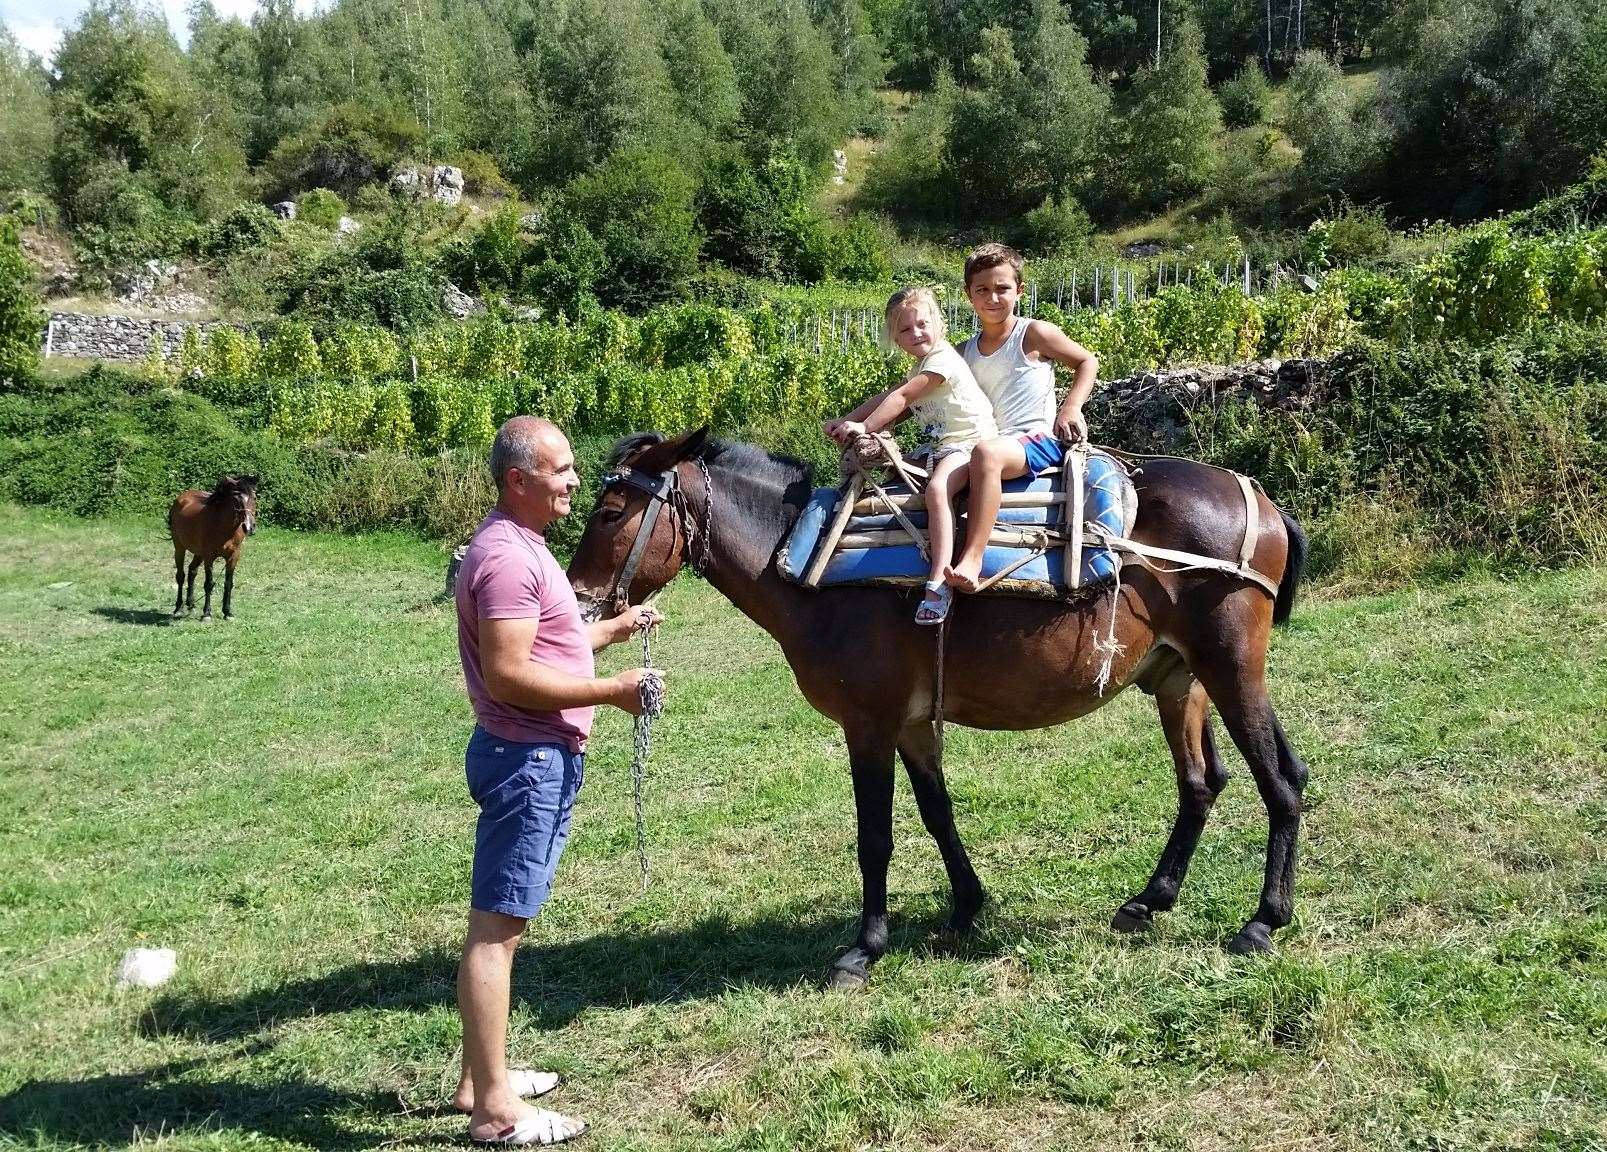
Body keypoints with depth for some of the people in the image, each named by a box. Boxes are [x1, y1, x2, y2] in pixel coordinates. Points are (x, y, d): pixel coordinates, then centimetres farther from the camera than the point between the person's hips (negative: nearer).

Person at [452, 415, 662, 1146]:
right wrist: (612, 691, -21)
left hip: (543, 757, 11)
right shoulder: (507, 556, -19)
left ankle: (481, 1077, 27)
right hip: (528, 759, -11)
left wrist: (612, 629, 18)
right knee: (496, 925, -5)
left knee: (504, 919, 16)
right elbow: (509, 675, -25)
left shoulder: (522, 546, 15)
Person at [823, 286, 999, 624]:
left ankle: (938, 582, -44)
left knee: (936, 488, -36)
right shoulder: (922, 368, 19)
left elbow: (902, 398, -14)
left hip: (971, 441, -11)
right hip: (941, 448, 11)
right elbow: (888, 397, 20)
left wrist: (865, 426, -12)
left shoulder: (942, 359, -11)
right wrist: (846, 422, 11)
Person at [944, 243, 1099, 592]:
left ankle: (972, 558, -46)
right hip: (991, 443, 8)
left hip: (1037, 440, -8)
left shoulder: (1034, 334, 1)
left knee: (986, 453, -38)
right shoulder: (965, 353, 16)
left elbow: (1087, 362, 7)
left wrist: (1071, 407, -8)